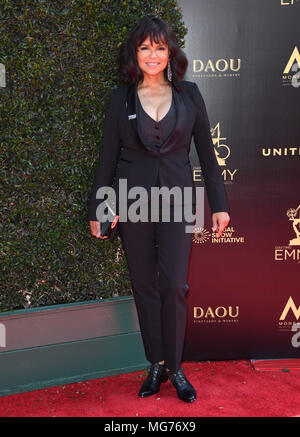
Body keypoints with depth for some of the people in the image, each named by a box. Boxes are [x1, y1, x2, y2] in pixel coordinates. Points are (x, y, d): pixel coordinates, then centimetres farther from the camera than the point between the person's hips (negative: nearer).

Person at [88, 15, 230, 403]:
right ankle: (156, 365, 23)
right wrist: (97, 209, 6)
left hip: (177, 201, 0)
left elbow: (206, 152, 7)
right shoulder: (120, 99, 4)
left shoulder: (189, 95, 5)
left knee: (174, 285, -6)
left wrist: (219, 204, 5)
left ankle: (175, 367, 14)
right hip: (132, 202, 1)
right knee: (144, 285, 7)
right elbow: (108, 157, 6)